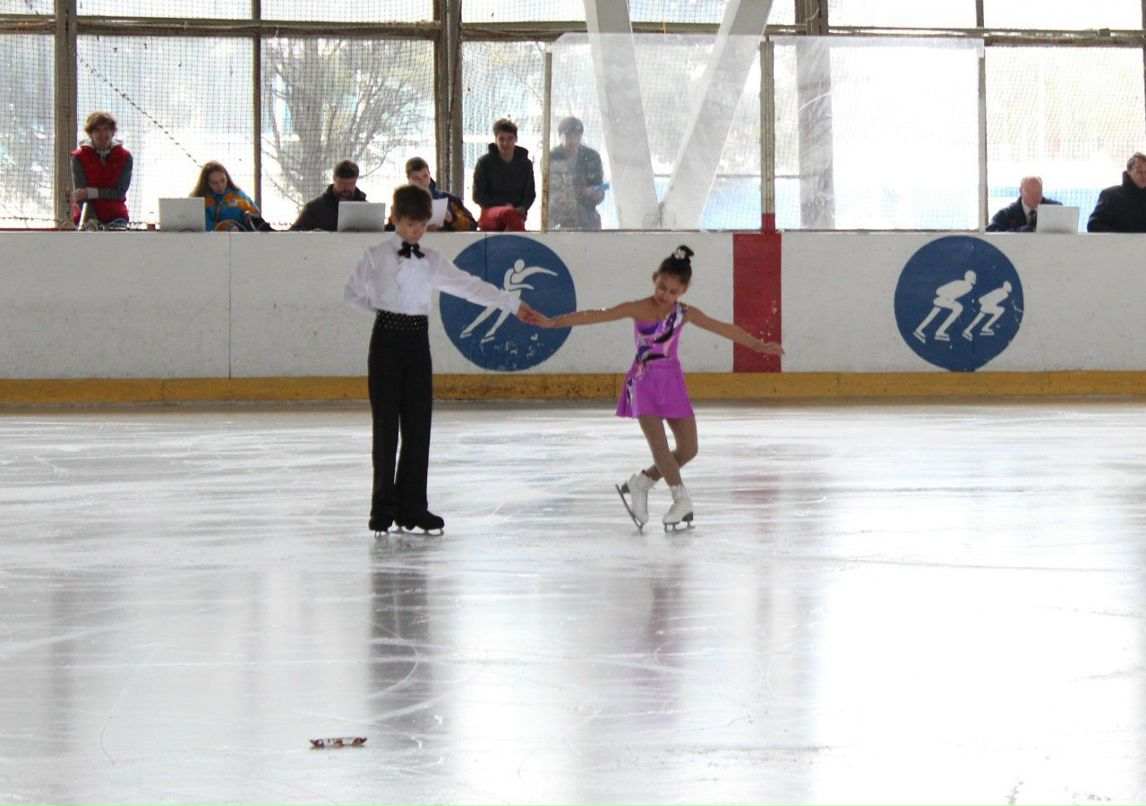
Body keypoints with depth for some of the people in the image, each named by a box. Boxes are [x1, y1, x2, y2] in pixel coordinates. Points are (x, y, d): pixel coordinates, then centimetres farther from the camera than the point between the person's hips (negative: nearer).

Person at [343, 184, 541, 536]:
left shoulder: (431, 260, 9)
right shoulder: (377, 256, -1)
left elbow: (469, 286, 9)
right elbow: (352, 292, 6)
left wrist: (513, 303, 6)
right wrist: (381, 309, 3)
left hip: (418, 341, 4)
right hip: (387, 339, -4)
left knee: (418, 424, 2)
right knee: (386, 424, -3)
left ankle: (412, 506, 7)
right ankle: (384, 507, 3)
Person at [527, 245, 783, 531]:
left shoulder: (684, 313, -1)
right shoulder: (638, 309, -10)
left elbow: (725, 329, 7)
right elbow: (596, 316, -17)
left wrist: (759, 346, 12)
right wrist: (552, 322, -24)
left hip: (672, 382, 4)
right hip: (644, 382, -4)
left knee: (688, 448, 3)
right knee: (659, 445, -15)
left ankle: (639, 484, 18)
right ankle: (682, 499, 1)